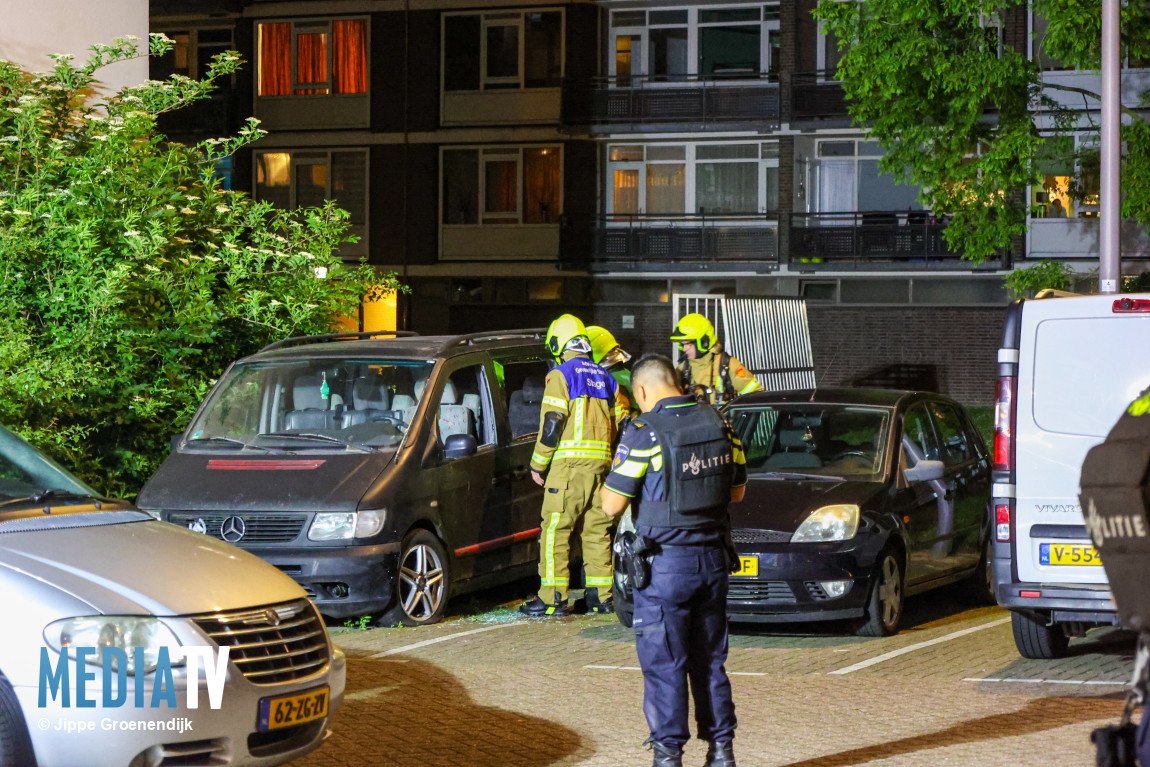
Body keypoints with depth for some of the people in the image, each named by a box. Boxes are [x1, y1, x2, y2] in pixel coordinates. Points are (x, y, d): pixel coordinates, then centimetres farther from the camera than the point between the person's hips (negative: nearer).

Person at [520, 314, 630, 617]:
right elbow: (622, 421, 17)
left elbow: (552, 424, -10)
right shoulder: (604, 377, 16)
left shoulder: (560, 375, -5)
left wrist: (538, 463, -2)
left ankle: (553, 597, -9)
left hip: (569, 462, -7)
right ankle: (600, 596, 11)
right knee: (597, 529, 11)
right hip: (601, 463, 7)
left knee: (555, 530, -5)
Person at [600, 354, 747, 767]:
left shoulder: (645, 433, -14)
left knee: (664, 664, 1)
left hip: (665, 562, -6)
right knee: (710, 661, 15)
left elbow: (612, 504, -11)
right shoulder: (718, 426, 4)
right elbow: (737, 490, 15)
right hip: (713, 559, 6)